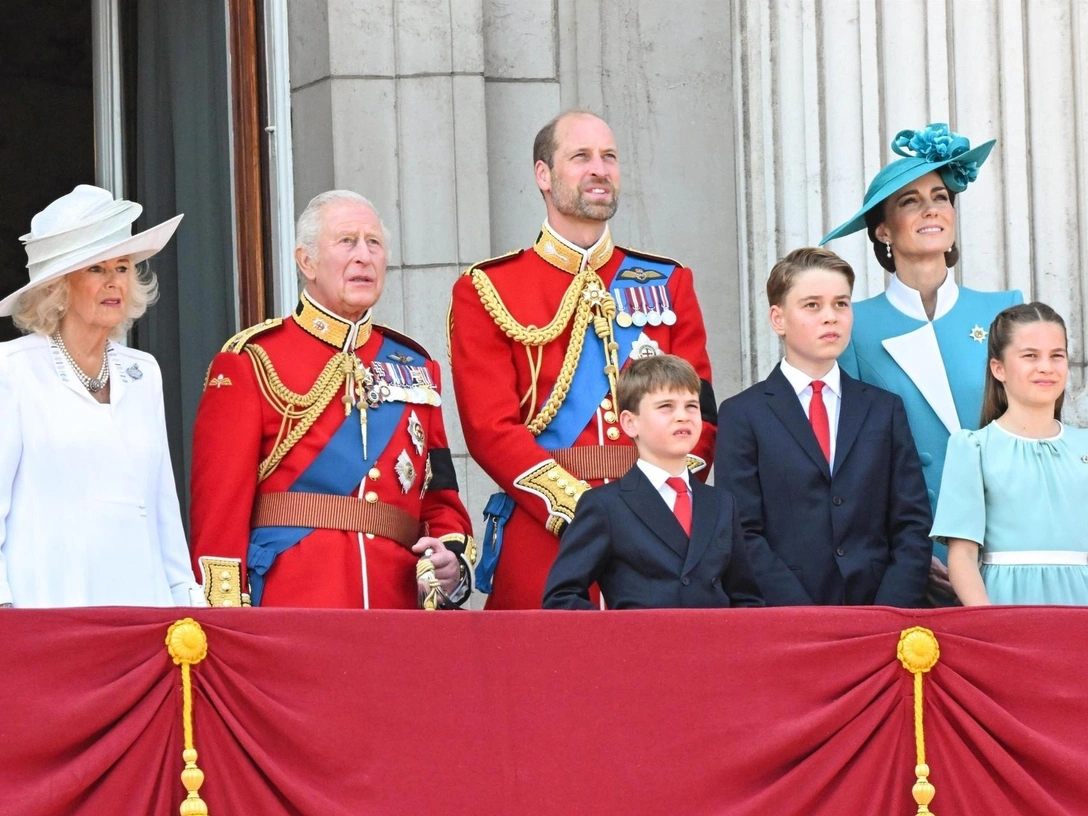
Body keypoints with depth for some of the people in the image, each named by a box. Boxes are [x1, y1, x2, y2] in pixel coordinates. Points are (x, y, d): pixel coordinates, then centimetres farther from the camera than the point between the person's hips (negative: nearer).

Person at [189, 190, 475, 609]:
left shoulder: (414, 366, 17)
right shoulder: (252, 362, 2)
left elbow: (441, 497, 18)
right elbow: (220, 507, -4)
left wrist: (454, 559, -2)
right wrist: (225, 625, -12)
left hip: (398, 610, 4)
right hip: (289, 616, -4)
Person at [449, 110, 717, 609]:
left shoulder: (668, 283, 14)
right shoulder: (486, 291, 4)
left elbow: (698, 410, 7)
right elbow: (492, 428, -5)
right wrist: (582, 512, -16)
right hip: (541, 539, -3)